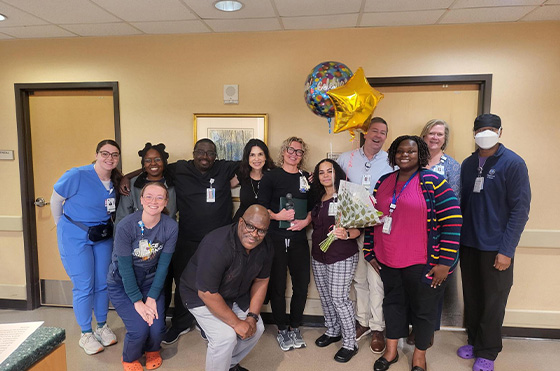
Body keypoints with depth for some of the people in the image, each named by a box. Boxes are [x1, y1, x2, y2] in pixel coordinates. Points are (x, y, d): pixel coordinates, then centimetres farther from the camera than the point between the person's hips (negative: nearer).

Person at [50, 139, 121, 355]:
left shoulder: (115, 181, -3)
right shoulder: (77, 176, -19)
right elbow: (56, 200, -4)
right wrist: (63, 226, 7)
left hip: (103, 237, 5)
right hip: (75, 238, -5)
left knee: (103, 284, 12)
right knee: (83, 287, 2)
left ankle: (102, 327, 31)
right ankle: (86, 335, 20)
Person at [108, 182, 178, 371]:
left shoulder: (171, 227, -15)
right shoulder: (125, 226, -23)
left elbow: (163, 265, -9)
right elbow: (125, 267, -19)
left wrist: (152, 298, -12)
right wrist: (137, 301, -17)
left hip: (150, 280, 2)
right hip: (122, 283, -2)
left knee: (157, 327, -13)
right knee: (139, 328, -17)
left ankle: (152, 350, 26)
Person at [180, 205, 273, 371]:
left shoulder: (265, 248, -14)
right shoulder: (217, 246, -36)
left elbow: (261, 281, 0)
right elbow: (207, 293, -32)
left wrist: (252, 317, -10)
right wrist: (236, 323, -25)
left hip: (236, 294, 7)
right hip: (201, 296, -6)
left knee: (257, 329, 2)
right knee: (226, 337, -22)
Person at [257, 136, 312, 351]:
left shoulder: (307, 178, 10)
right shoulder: (271, 176, 1)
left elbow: (313, 207, 12)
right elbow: (261, 207, -4)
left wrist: (306, 221, -6)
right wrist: (277, 216, -20)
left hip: (298, 239, 3)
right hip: (275, 238, -3)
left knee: (302, 284, 6)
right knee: (277, 285, 5)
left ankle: (294, 328, 25)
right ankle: (282, 329, 23)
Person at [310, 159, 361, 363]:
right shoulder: (318, 199, 8)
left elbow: (358, 228, -14)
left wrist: (346, 234, -32)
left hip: (342, 257, -6)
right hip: (318, 256, 7)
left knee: (339, 298, -4)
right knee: (325, 296, 15)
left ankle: (350, 343, 13)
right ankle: (332, 332, 35)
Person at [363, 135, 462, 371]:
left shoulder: (432, 181, -10)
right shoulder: (383, 182, 6)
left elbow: (453, 222, -13)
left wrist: (445, 262, -16)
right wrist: (369, 251, 10)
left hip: (421, 263, -4)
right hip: (387, 261, 5)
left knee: (423, 308, 12)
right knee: (393, 302, 18)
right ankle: (391, 350, 38)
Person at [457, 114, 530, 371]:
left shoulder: (513, 163, -9)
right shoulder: (468, 164, 6)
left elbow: (520, 209, -12)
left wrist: (506, 250, -15)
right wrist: (457, 239, 7)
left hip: (496, 248, -4)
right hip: (468, 244, 5)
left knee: (493, 302, 8)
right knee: (471, 297, 15)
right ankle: (474, 341, 34)